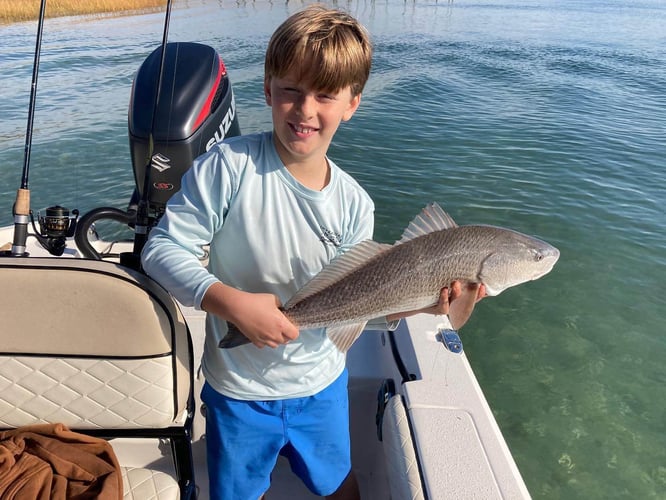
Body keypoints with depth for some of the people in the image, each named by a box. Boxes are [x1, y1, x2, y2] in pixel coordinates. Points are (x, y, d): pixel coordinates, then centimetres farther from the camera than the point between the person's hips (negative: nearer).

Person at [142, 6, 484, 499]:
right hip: (238, 390, -2)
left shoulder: (353, 204, -11)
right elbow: (162, 248, -20)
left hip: (321, 384, 3)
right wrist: (234, 303, -32)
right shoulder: (231, 165, -21)